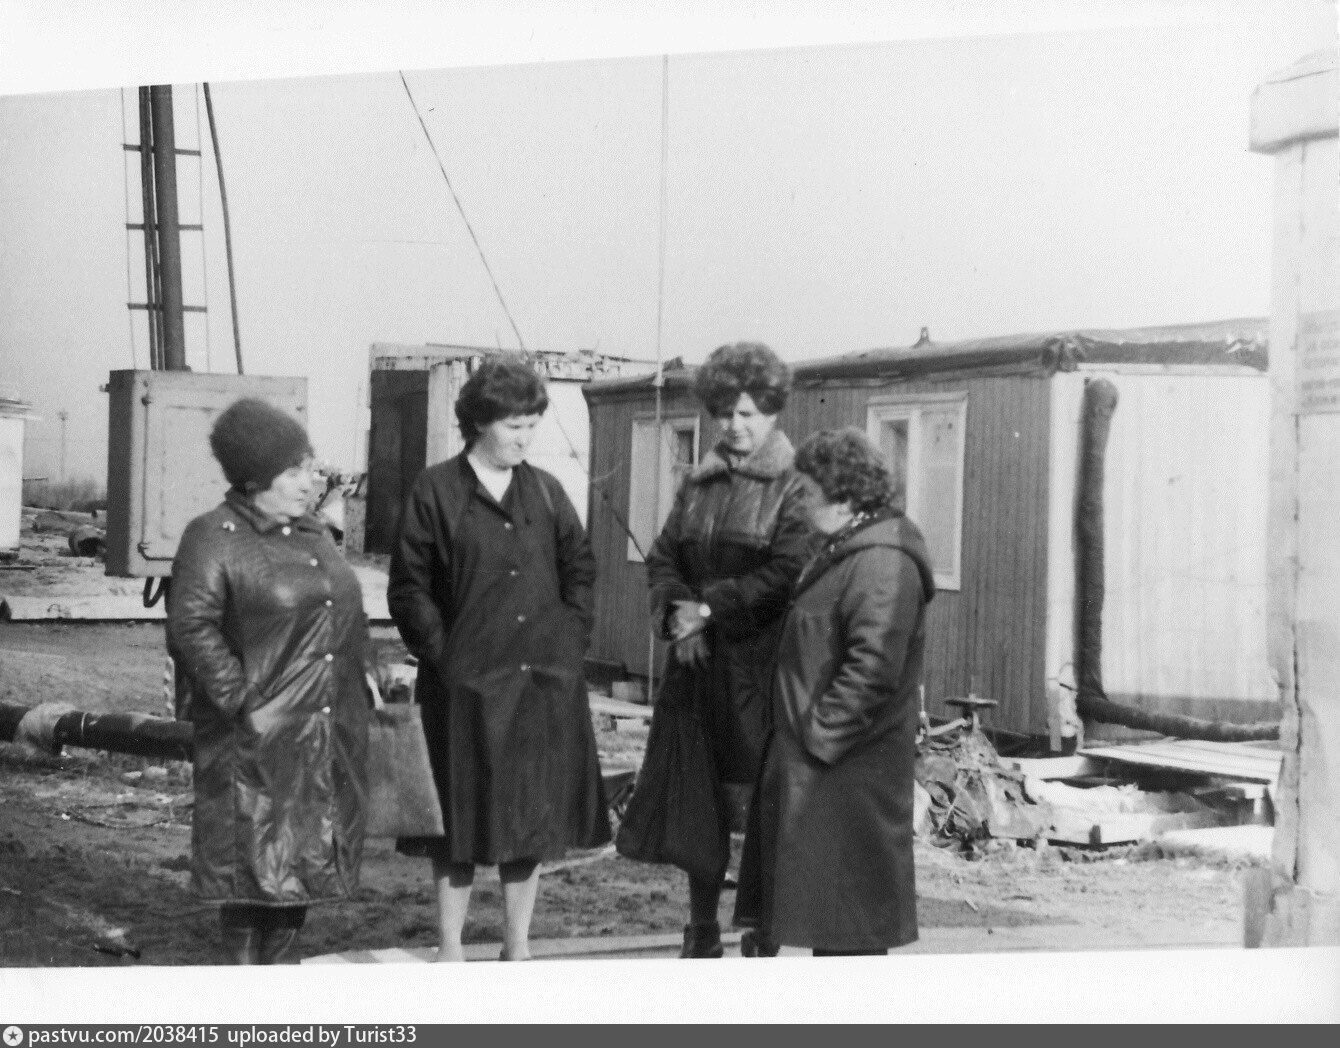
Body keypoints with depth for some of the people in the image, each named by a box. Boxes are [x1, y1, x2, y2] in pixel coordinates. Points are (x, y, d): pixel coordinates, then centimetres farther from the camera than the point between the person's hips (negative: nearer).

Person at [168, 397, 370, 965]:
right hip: (257, 739, -7)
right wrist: (240, 698, -19)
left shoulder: (312, 534, 15)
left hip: (329, 737, 7)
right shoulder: (213, 538, -9)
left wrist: (359, 691, 15)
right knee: (256, 865, -2)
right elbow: (190, 626, -17)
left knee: (309, 862, 11)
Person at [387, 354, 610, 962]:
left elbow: (579, 567, 16)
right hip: (467, 683, -4)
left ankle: (518, 947, 21)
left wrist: (572, 635, 3)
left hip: (546, 680, 4)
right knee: (461, 819, 3)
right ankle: (450, 951, 14)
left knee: (534, 815, 9)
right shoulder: (436, 491, -2)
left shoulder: (545, 492, 10)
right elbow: (409, 586, -2)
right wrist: (442, 651, -10)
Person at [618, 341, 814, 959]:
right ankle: (702, 934, 21)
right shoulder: (699, 485, 14)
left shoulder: (793, 486, -6)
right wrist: (675, 608, -5)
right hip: (696, 661, 6)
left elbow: (786, 574, -15)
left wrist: (708, 606, -14)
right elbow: (662, 558, 14)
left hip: (761, 668, -6)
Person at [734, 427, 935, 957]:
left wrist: (821, 734, -22)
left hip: (850, 769, -11)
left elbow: (874, 668, -27)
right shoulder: (844, 551, 14)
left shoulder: (882, 562, -20)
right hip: (814, 754, 11)